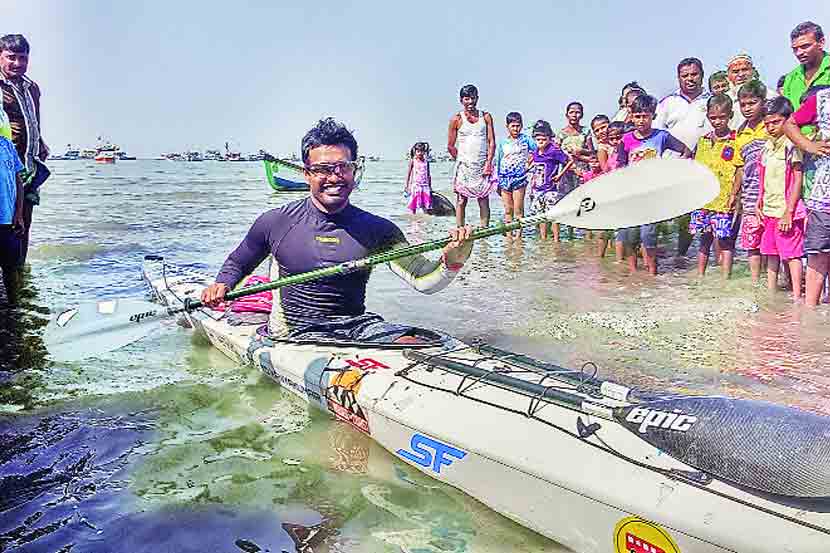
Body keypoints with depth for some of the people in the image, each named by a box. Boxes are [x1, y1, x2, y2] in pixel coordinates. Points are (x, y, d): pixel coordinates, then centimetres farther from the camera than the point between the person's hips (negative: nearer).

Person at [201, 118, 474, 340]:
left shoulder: (376, 229, 1)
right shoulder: (275, 223, -1)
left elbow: (424, 280, -7)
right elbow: (236, 263, 17)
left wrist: (451, 262, -28)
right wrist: (222, 285, -5)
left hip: (358, 323, 2)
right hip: (297, 331, -2)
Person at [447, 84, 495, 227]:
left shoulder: (486, 117, 8)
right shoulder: (456, 119, 3)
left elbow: (492, 142, 4)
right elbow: (450, 146, 6)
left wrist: (488, 163, -5)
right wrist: (461, 161, 3)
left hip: (483, 165, 1)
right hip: (464, 166, -1)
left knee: (484, 200, 0)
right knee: (461, 200, -1)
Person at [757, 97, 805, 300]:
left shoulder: (791, 144, -12)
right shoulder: (768, 145, 11)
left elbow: (798, 179, -14)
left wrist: (789, 212, -16)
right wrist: (760, 204, 14)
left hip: (787, 211, -8)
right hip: (770, 210, 8)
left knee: (792, 254, -3)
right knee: (771, 254, 15)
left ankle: (797, 296, 3)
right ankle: (771, 292, 25)